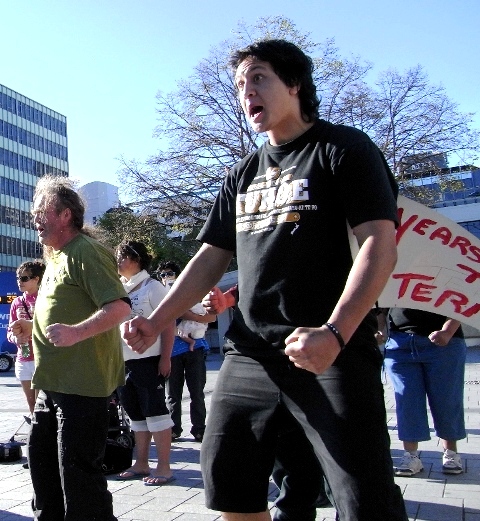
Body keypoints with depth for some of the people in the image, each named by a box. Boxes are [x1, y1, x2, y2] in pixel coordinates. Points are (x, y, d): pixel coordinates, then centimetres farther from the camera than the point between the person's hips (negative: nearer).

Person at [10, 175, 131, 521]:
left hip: (83, 384, -10)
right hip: (53, 382, 10)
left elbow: (119, 307, -23)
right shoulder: (56, 257, 19)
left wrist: (75, 332, -35)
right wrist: (32, 328, 15)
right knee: (42, 460, 19)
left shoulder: (86, 251, -12)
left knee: (78, 470, -4)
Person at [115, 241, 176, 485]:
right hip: (123, 361, 7)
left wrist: (165, 358, -17)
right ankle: (141, 464, 22)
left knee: (154, 410, -3)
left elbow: (169, 323, -10)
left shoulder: (152, 286, -5)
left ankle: (164, 467, 3)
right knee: (136, 414, 12)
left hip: (148, 360, -7)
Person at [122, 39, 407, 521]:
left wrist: (334, 333, -25)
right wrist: (157, 322, 7)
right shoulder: (243, 174, 18)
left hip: (334, 353, -6)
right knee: (225, 480, 9)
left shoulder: (344, 149, 0)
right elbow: (212, 257, 18)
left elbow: (379, 245, -12)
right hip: (250, 354, 6)